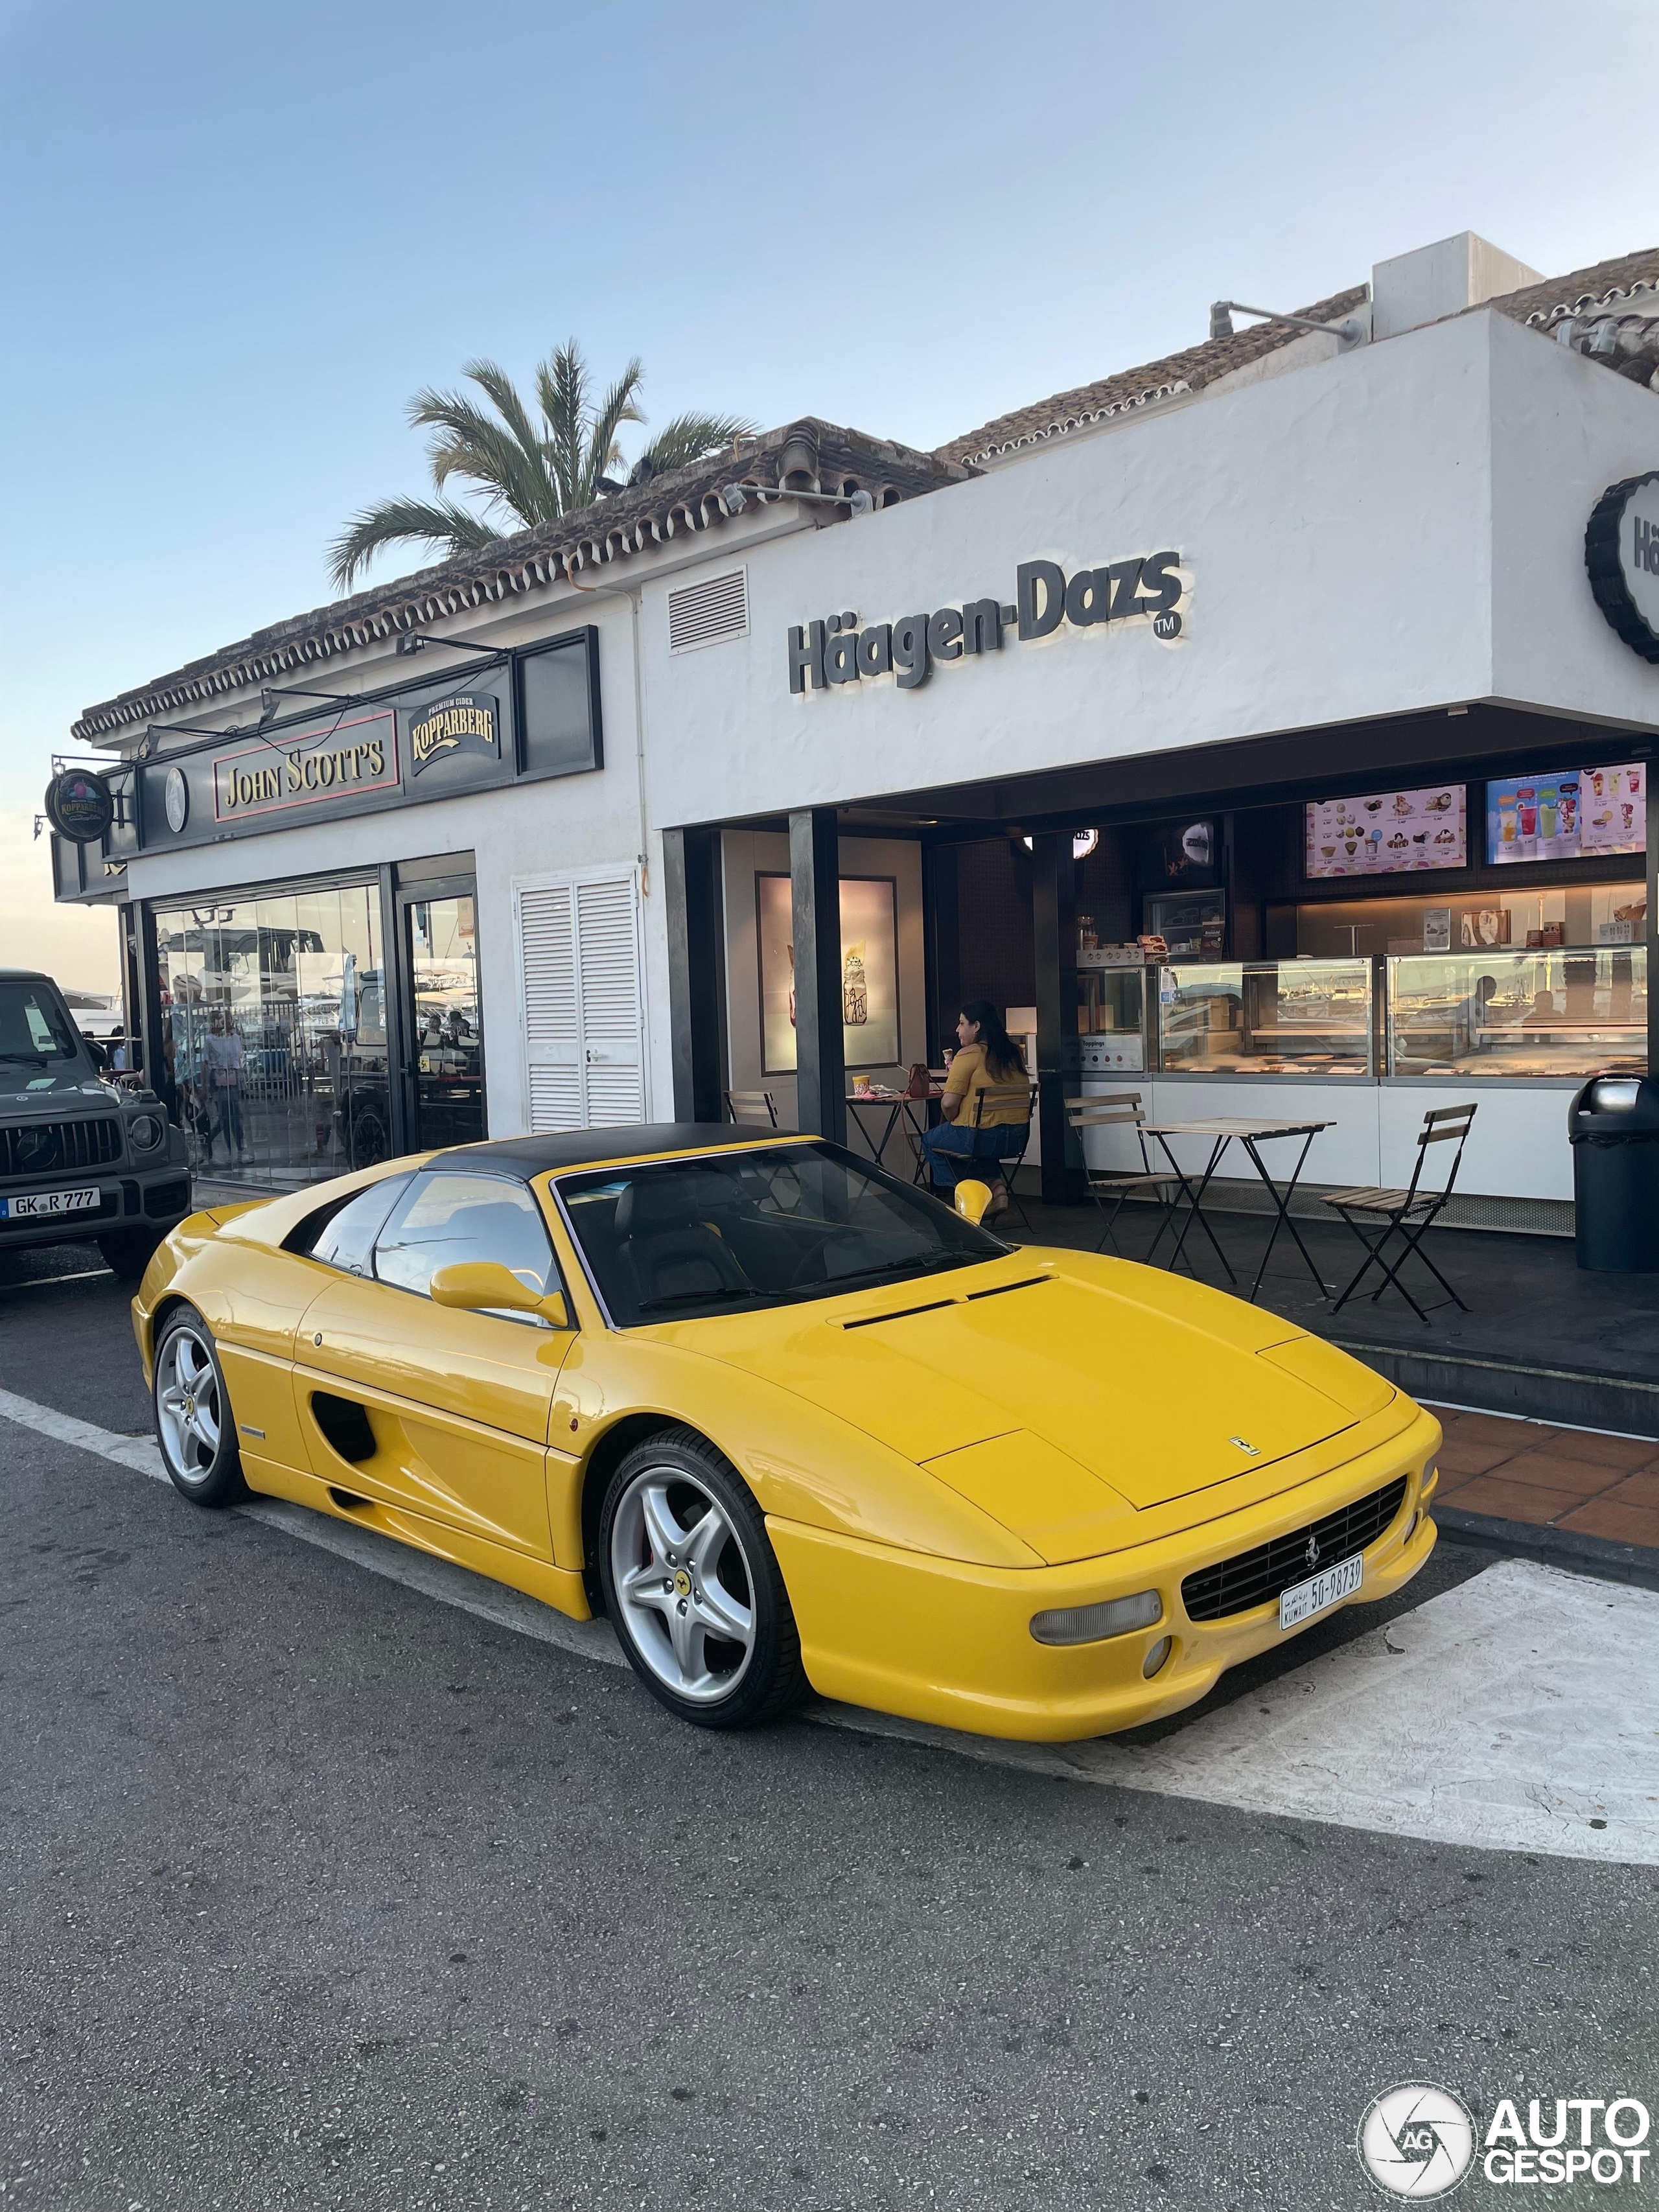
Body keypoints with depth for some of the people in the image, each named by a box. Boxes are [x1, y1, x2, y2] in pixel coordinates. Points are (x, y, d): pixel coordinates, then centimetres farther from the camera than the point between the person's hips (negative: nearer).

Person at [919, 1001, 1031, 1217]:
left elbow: (949, 1103, -15)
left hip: (983, 1138, -7)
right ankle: (995, 1185, 16)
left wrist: (952, 1122, 6)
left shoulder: (969, 1054, -12)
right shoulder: (1014, 1052, 9)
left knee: (930, 1141, 20)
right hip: (1017, 1140, 7)